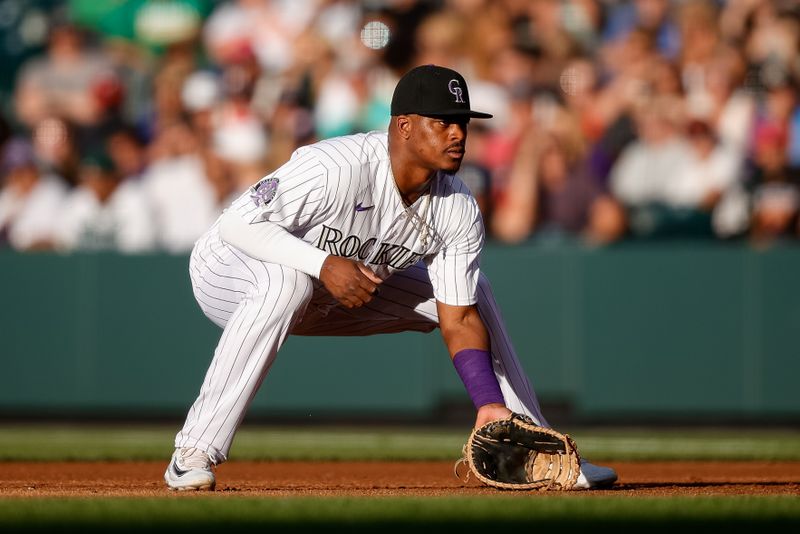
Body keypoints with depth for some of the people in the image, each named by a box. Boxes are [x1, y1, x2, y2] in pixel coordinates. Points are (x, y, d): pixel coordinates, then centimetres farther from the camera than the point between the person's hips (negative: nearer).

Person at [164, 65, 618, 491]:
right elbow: (239, 223, -31)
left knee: (471, 292, 4)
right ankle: (194, 455, -36)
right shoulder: (335, 169, -34)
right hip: (231, 271, -7)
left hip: (341, 296, 7)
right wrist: (323, 265, -42)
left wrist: (490, 406, -23)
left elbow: (459, 319, -11)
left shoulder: (459, 211, -14)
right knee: (286, 284, -42)